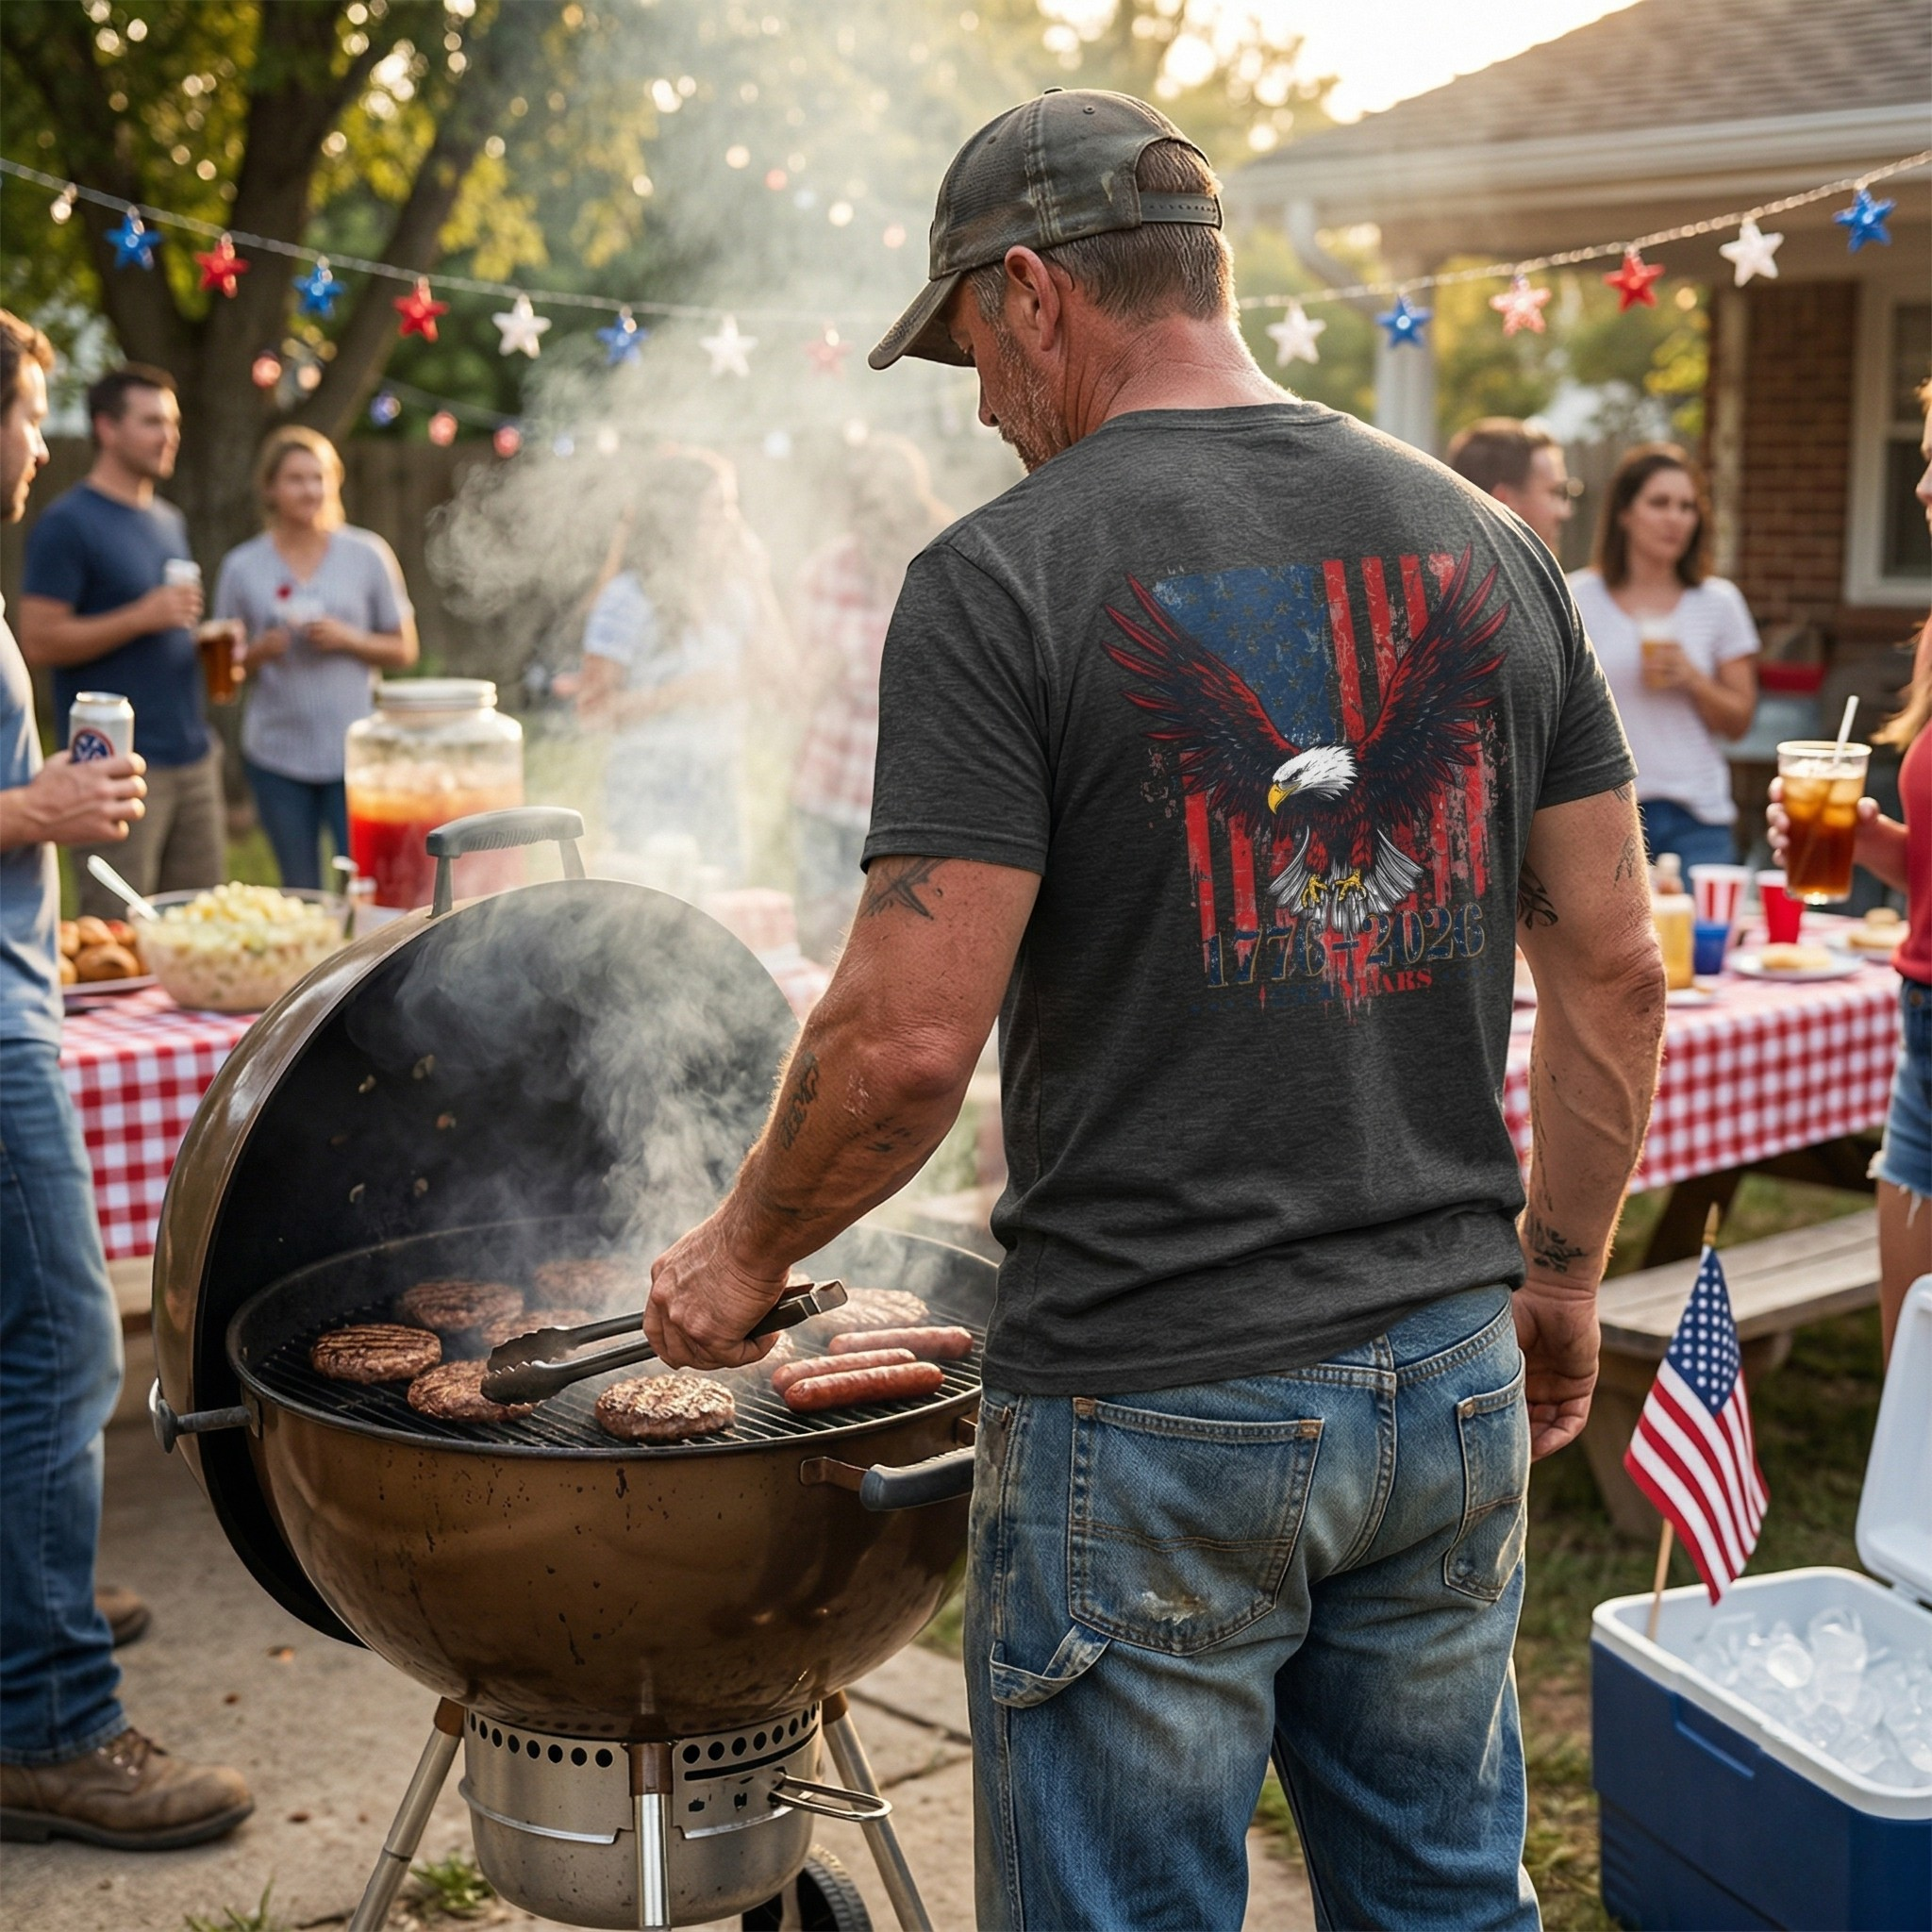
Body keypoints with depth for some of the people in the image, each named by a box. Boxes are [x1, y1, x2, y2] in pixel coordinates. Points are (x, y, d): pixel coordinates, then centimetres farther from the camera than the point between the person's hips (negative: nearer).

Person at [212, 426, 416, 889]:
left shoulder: (368, 555, 3)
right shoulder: (242, 567, 4)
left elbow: (404, 651, 6)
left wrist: (348, 639, -11)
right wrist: (259, 653, -12)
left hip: (354, 752, -1)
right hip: (277, 757, 1)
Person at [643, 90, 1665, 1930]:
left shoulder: (1005, 576, -13)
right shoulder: (1486, 545, 5)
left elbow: (909, 1036, -17)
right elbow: (1614, 971, 7)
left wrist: (740, 1254, 1)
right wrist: (1563, 1273, 18)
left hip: (1151, 1415, -6)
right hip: (1454, 1380, 6)